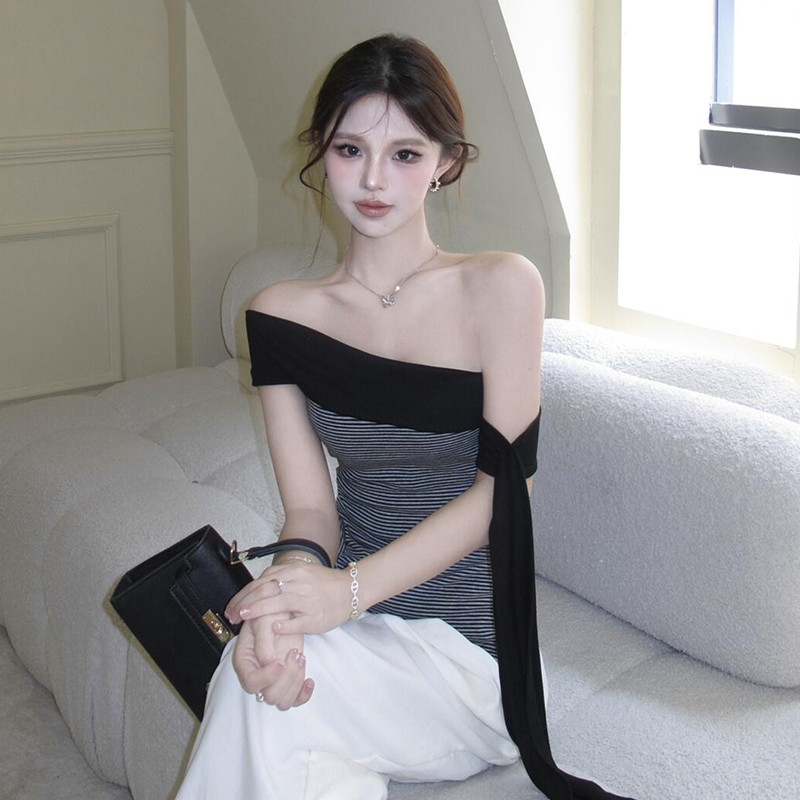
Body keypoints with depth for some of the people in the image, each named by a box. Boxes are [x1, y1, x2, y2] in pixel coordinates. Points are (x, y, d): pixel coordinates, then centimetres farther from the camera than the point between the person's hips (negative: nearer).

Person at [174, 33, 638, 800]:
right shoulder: (281, 314, 4)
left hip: (467, 648, -3)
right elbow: (310, 507, -2)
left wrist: (352, 586, -23)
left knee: (261, 700, -29)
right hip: (352, 624, 3)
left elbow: (504, 486, -10)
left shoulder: (502, 286, -5)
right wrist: (282, 602, -25)